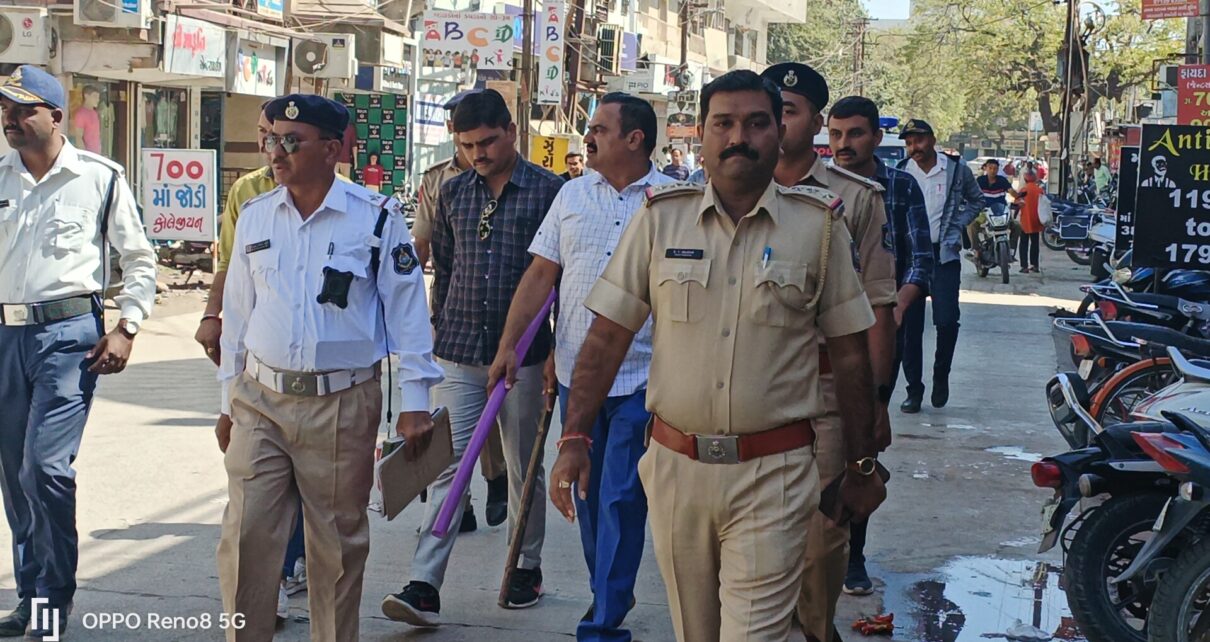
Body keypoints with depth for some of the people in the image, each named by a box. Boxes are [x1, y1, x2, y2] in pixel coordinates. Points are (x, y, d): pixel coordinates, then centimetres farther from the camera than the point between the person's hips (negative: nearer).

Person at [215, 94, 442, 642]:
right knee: (245, 536, -1)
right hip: (260, 401, 3)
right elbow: (237, 313, 13)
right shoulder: (254, 216, 7)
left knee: (338, 544, 9)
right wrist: (229, 400, 14)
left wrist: (414, 401, -6)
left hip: (343, 406, -3)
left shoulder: (377, 217, -5)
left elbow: (406, 309, -3)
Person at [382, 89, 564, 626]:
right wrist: (440, 334, 14)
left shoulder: (549, 190, -3)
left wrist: (557, 350, -5)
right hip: (459, 355, 3)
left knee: (523, 467, 10)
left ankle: (527, 568, 27)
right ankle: (424, 587, -5)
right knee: (447, 464, -3)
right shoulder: (454, 193, 9)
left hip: (522, 354, -3)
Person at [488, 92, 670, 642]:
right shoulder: (572, 196, 7)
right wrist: (508, 344, 0)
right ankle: (608, 592, 33)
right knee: (588, 494, 15)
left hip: (641, 376, -4)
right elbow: (540, 274, 7)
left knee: (621, 499, -3)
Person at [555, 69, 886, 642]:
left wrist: (862, 466, 7)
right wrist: (575, 438, -7)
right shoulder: (660, 217, 3)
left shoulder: (819, 224, 0)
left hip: (772, 476, -2)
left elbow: (849, 353, 5)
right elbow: (607, 337, 2)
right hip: (675, 467, 2)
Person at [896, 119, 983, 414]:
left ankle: (941, 375, 13)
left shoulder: (956, 169, 1)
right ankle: (914, 389, 11)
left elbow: (976, 201, 16)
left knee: (947, 320, -12)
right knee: (910, 326, 1)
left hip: (944, 255, -1)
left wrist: (956, 227, 2)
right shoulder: (900, 173, 2)